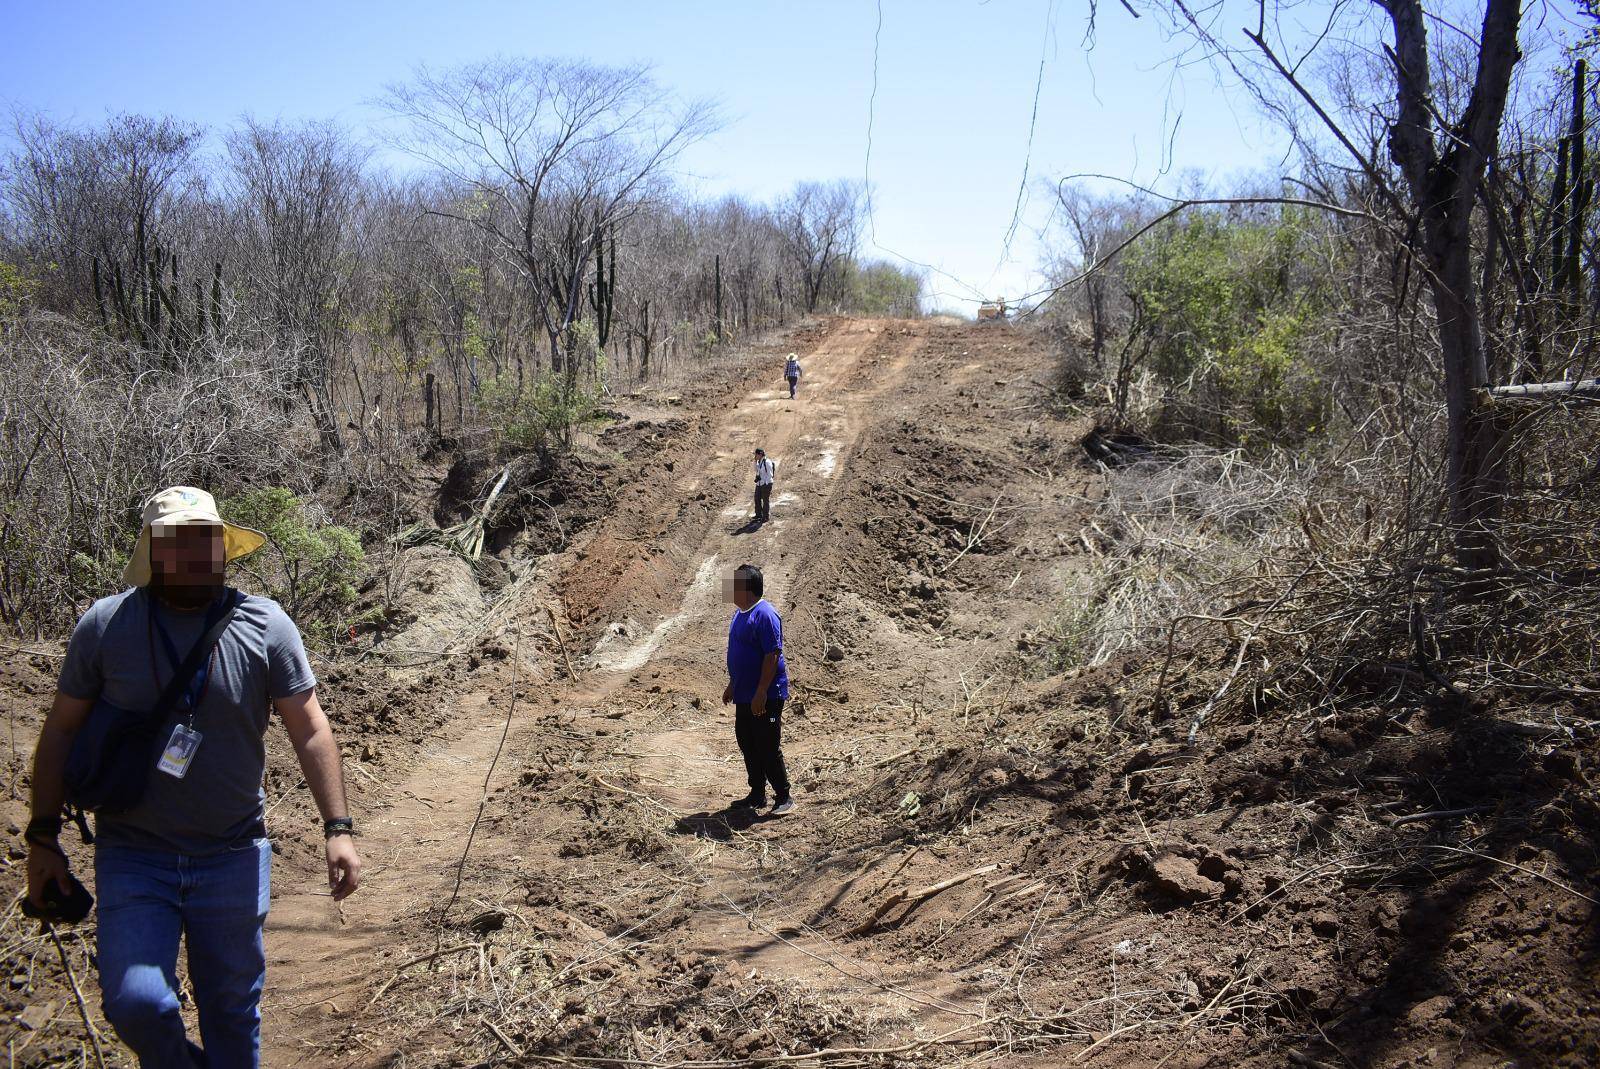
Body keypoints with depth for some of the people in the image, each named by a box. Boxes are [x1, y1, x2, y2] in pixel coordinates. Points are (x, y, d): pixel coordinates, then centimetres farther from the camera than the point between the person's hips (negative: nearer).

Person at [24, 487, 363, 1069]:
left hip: (233, 857, 1)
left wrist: (338, 828, -10)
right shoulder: (104, 625, -5)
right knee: (136, 1002, -12)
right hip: (133, 857, 0)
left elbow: (310, 730, -4)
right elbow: (61, 731, 4)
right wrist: (43, 838, 3)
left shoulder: (264, 625, -6)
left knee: (232, 1006, 12)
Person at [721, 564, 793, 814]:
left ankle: (783, 798, 7)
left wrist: (761, 693, -24)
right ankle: (757, 795, 26)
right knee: (747, 744, 15)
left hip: (766, 697, -10)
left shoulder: (765, 615, -19)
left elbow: (772, 655, -23)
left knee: (768, 748, -4)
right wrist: (732, 686, 21)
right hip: (744, 695, 10)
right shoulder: (740, 613, 11)